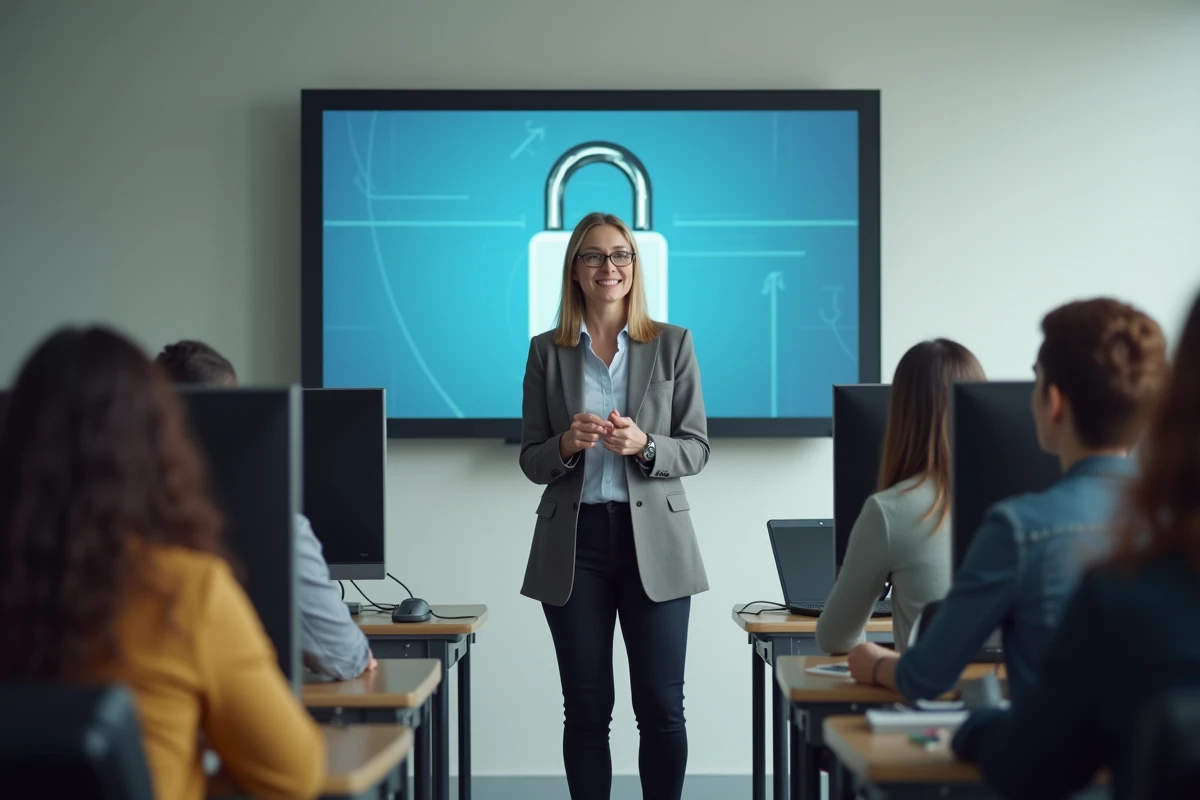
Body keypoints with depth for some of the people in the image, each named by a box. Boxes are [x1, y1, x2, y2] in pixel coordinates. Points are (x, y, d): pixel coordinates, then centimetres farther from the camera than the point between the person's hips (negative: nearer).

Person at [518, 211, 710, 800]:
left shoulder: (673, 344, 4)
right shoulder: (546, 352, 7)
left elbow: (696, 449, 3)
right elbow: (530, 461, 7)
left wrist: (644, 445, -17)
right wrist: (567, 443, -15)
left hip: (654, 538, -1)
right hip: (574, 541, 1)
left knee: (661, 707, 0)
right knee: (586, 709, 4)